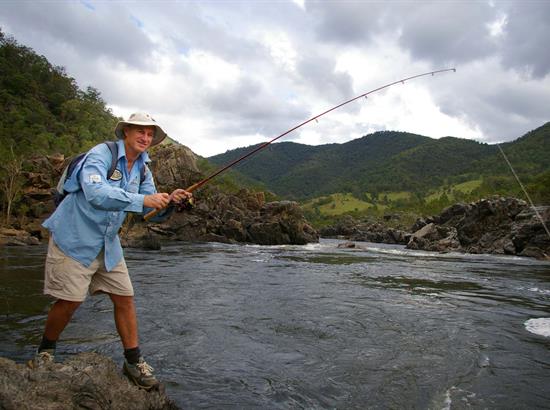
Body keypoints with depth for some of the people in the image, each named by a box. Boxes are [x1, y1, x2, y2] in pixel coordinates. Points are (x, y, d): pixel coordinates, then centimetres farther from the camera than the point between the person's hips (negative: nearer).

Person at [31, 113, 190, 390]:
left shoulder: (142, 169, 6)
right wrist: (142, 200, -38)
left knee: (125, 297, 2)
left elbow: (151, 210, 5)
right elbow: (95, 192, -35)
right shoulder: (101, 154, -17)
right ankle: (45, 351, 25)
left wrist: (170, 201, -16)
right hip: (74, 238, -6)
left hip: (108, 243, 7)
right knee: (70, 300, -4)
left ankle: (133, 361, 13)